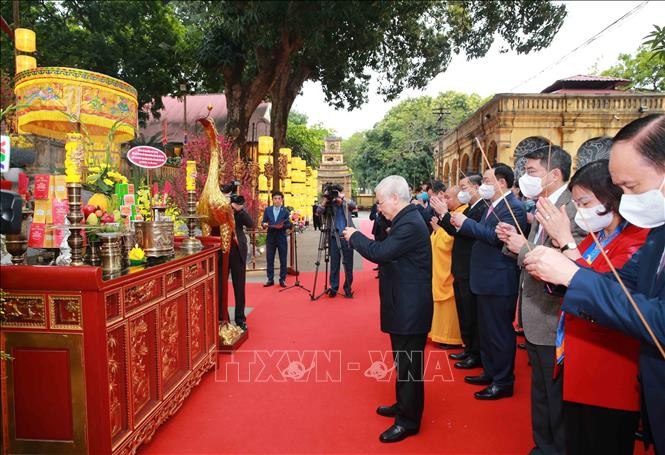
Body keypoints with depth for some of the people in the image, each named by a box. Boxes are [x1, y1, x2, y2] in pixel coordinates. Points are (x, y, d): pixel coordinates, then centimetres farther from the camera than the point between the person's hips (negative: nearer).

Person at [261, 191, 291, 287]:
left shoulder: (286, 211, 0)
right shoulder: (267, 209, 7)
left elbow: (289, 225, -3)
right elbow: (263, 221, 6)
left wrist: (282, 226, -22)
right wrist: (264, 224, -16)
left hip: (281, 237, -2)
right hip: (270, 237, 2)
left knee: (283, 260, 3)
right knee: (269, 259, 6)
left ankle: (282, 280, 12)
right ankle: (270, 279, 15)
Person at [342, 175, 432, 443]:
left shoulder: (410, 224, -23)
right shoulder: (406, 220, 10)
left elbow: (380, 252, -27)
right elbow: (387, 251, 13)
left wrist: (354, 237, -14)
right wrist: (360, 240, 2)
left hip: (410, 309, -10)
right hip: (404, 306, 10)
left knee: (409, 365, 4)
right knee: (403, 362, 23)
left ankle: (408, 421, 19)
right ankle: (403, 405, 40)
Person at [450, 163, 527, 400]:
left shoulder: (514, 207, -16)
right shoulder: (494, 206, 14)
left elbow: (497, 236, -27)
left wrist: (466, 223, -21)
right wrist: (462, 224, -1)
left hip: (499, 281, -10)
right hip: (486, 280, 10)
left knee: (500, 332, 3)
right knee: (487, 330, 20)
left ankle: (503, 382, 18)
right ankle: (490, 372, 35)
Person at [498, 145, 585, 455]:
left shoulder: (574, 211, -21)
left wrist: (524, 247, -21)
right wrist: (513, 241, -5)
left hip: (554, 324, -9)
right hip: (534, 320, 9)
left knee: (557, 398, 9)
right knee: (540, 392, 24)